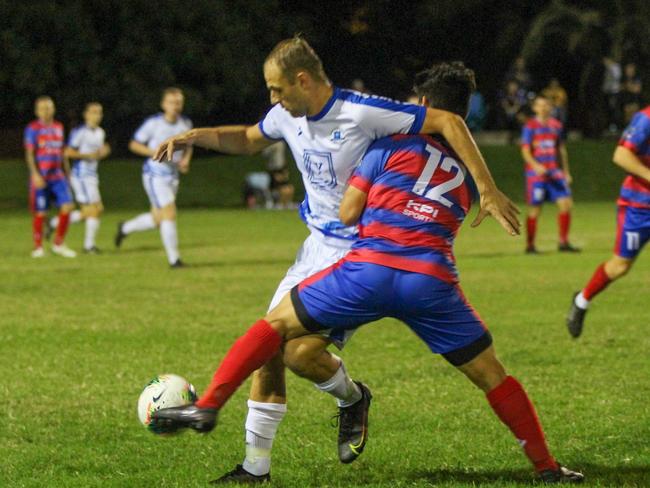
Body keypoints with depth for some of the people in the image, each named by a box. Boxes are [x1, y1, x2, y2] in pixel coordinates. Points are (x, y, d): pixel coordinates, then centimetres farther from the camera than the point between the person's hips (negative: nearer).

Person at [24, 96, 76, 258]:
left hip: (57, 176, 5)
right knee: (40, 213, 0)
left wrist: (66, 172, 20)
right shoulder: (33, 128, -4)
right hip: (40, 177, -5)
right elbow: (29, 153, -9)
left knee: (67, 206, -9)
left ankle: (59, 244, 3)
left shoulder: (58, 127, 13)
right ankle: (38, 247, 15)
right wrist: (35, 175, -18)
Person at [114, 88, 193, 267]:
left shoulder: (186, 123, 2)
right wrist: (155, 152, -21)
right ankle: (173, 258, -7)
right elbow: (134, 144, -6)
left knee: (157, 219, 13)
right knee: (169, 213, -15)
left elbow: (188, 146, 19)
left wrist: (186, 159, -3)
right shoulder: (153, 123, -13)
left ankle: (125, 228, 39)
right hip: (155, 174, -6)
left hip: (172, 176, 6)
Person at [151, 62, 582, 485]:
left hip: (369, 270, -2)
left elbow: (347, 214, 10)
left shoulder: (393, 144, 11)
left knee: (278, 323, 13)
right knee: (493, 376, 15)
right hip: (433, 283, 2)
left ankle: (208, 406, 2)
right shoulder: (470, 170, 22)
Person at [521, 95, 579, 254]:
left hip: (555, 172, 5)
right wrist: (536, 165, -26)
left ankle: (563, 242, 3)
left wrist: (566, 172, 19)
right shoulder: (530, 126, -4)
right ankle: (530, 245, 10)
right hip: (535, 173, -5)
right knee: (534, 210, -3)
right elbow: (525, 151, -9)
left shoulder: (556, 126, 11)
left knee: (566, 203, -6)